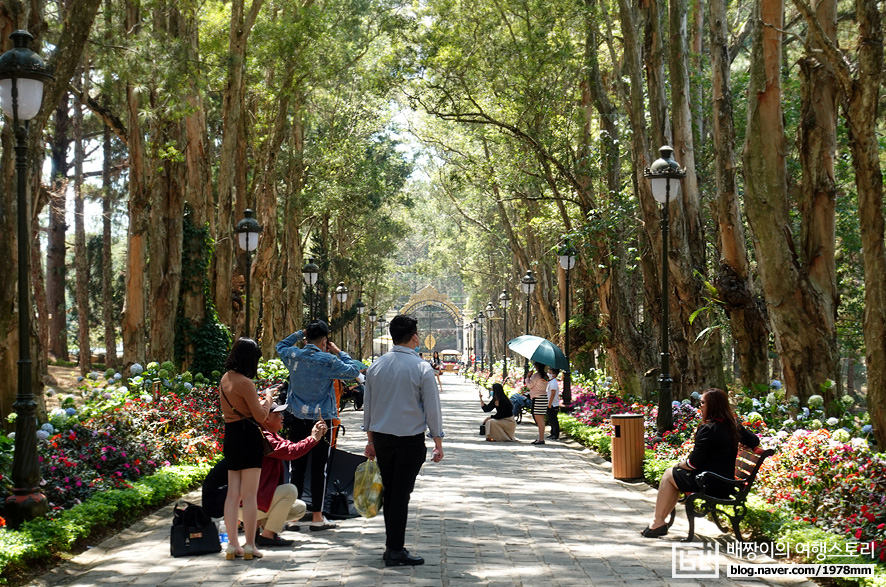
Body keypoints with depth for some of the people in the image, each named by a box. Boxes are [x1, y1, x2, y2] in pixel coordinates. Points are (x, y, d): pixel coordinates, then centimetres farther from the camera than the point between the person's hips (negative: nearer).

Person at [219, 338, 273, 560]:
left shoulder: (225, 379, 9)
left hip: (230, 436, 8)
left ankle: (232, 545, 13)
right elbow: (260, 415, -12)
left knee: (233, 493, 11)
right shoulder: (244, 382, -17)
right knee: (249, 495, -2)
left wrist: (260, 398, 20)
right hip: (248, 437, -8)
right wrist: (268, 397, 4)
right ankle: (249, 546, 1)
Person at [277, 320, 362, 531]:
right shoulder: (328, 361, -12)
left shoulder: (293, 355, 0)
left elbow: (281, 345, 23)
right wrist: (338, 352, 6)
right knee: (319, 468, 2)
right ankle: (317, 517, 5)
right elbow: (354, 370, -1)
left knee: (296, 466, 11)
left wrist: (300, 333, 20)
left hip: (297, 419, 4)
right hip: (320, 420, -4)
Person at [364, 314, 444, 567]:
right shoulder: (422, 368, -9)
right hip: (410, 439, -5)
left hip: (381, 437, 5)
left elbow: (368, 406, 11)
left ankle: (392, 546, 21)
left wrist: (371, 440, 20)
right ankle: (395, 551, -1)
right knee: (401, 494, -2)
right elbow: (432, 408, -6)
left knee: (389, 492, 14)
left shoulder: (376, 366, 5)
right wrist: (438, 442, 2)